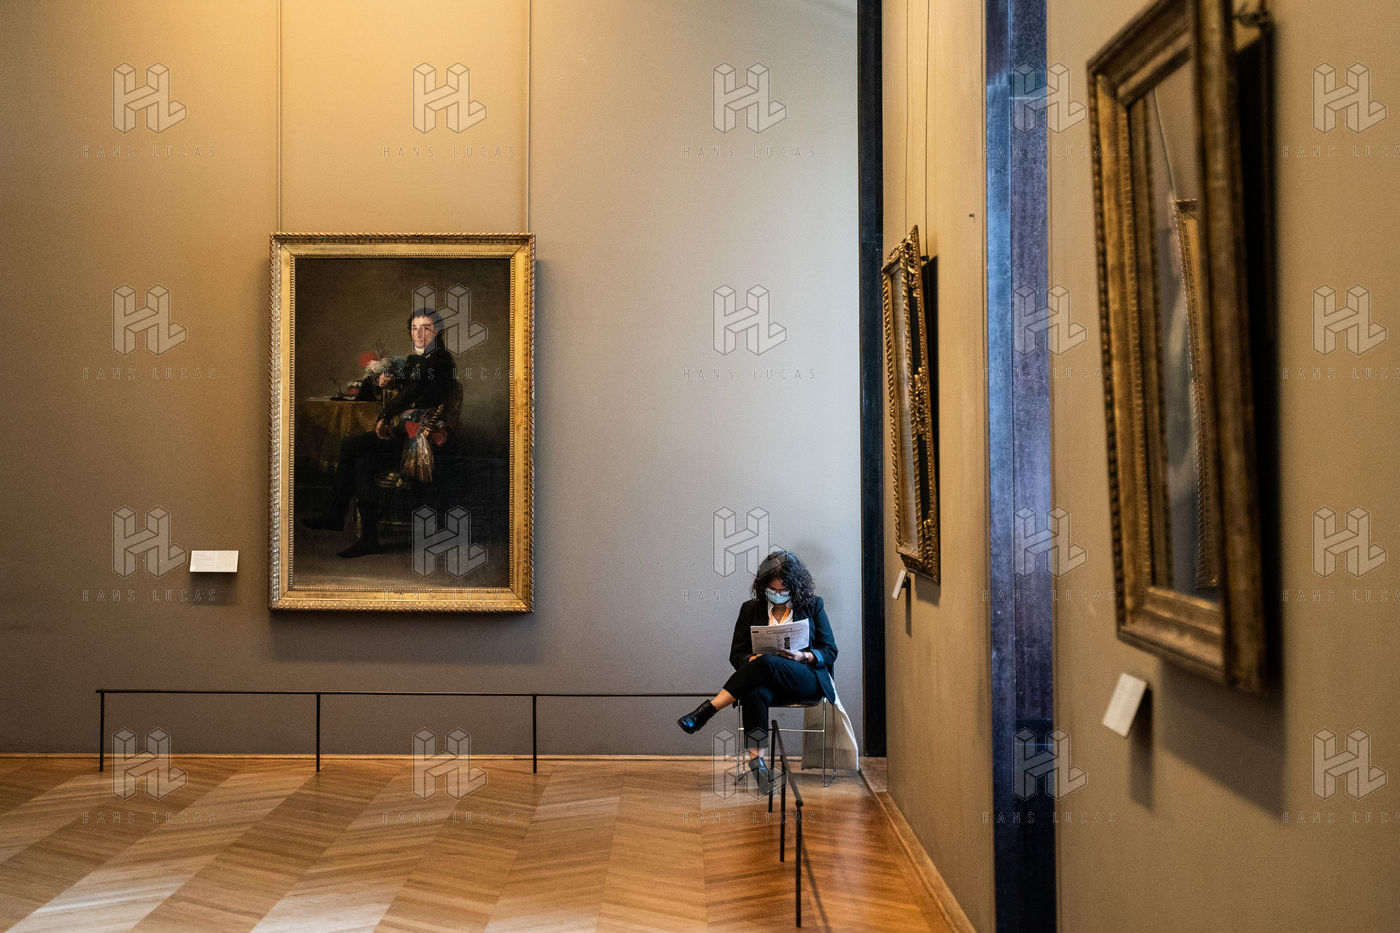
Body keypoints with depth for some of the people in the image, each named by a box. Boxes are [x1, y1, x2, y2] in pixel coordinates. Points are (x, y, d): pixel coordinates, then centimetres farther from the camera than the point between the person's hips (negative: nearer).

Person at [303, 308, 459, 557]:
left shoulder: (441, 359, -8)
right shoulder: (413, 359, 18)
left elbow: (414, 391, -12)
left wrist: (384, 417, -6)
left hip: (421, 437, -8)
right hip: (403, 430, 8)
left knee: (350, 445, -18)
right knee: (363, 464, -10)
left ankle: (335, 514, -6)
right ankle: (369, 539, -6)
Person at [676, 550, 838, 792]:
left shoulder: (813, 606, 11)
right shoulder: (751, 609, 15)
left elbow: (830, 651, 7)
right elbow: (736, 654, 12)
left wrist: (803, 656, -13)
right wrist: (754, 659, -12)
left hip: (808, 679, -2)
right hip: (764, 680, 2)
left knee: (768, 663, -36)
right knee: (755, 693, -39)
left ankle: (707, 710, -36)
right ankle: (756, 759, -43)